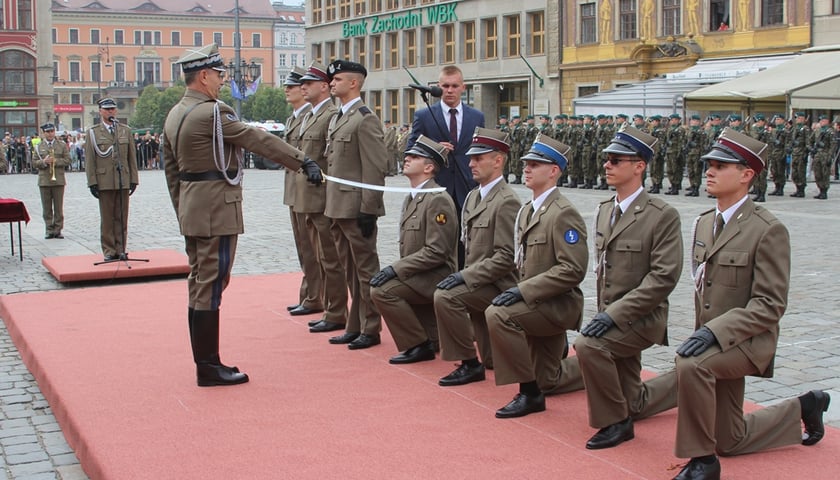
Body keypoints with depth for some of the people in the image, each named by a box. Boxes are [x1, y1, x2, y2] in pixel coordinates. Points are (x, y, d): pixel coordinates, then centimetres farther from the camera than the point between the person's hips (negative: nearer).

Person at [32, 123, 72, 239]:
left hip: (58, 180, -1)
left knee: (58, 207, 1)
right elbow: (34, 162, 4)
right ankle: (49, 230, 8)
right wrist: (44, 162, -14)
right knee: (47, 207, 3)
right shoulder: (38, 147, 9)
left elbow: (67, 161, 1)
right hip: (44, 181, 1)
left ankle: (57, 230, 6)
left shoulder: (62, 145, 7)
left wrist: (55, 161, -14)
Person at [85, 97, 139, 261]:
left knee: (122, 218, 4)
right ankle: (109, 251, 9)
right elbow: (90, 160, 1)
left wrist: (133, 179, 5)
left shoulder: (126, 130, 12)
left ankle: (120, 249, 11)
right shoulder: (93, 132, 5)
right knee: (107, 218, 2)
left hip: (123, 181, 2)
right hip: (104, 182, -2)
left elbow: (132, 157, 11)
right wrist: (92, 183, -5)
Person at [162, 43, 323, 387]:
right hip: (217, 212, -10)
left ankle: (204, 363, 19)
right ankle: (209, 368, 1)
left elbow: (171, 169, 16)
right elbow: (260, 141, -16)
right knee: (210, 287, -5)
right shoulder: (212, 112, -16)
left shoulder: (175, 115, 12)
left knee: (198, 285, 12)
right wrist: (303, 162, -11)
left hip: (192, 212, 10)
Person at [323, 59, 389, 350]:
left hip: (357, 209, -9)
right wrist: (330, 206, 17)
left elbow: (376, 168, -17)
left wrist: (368, 209, -20)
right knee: (350, 271, 14)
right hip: (338, 208, 9)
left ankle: (370, 330, 8)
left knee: (365, 270, 0)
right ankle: (355, 326, 22)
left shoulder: (365, 119, -12)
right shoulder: (338, 119, 16)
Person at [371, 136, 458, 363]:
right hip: (420, 276, 10)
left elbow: (436, 252, -22)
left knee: (382, 290, -24)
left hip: (437, 276, -10)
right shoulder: (411, 198, 14)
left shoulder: (438, 200, -17)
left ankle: (418, 345, -11)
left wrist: (396, 269, -23)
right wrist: (394, 270, 3)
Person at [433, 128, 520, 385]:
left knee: (446, 297, -29)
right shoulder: (474, 196, 12)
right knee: (493, 361, 13)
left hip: (498, 285, -9)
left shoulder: (506, 202, -16)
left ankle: (470, 364, -16)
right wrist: (464, 275, 5)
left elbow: (506, 257, -21)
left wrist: (466, 277, -23)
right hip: (480, 283, 9)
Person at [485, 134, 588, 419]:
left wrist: (524, 291, -26)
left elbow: (573, 270, -24)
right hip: (536, 303, 9)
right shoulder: (526, 211, 12)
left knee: (498, 314, -32)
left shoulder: (564, 214, -17)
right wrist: (519, 290, 3)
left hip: (559, 304, -9)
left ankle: (529, 392, -22)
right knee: (546, 380, 14)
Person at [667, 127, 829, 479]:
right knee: (730, 441, 16)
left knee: (690, 364, -37)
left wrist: (716, 331, -29)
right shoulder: (703, 223, 8)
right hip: (713, 341, 8)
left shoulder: (768, 230, -16)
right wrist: (701, 332, 10)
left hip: (746, 342, -8)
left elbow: (770, 305, -20)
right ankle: (803, 407, 40)